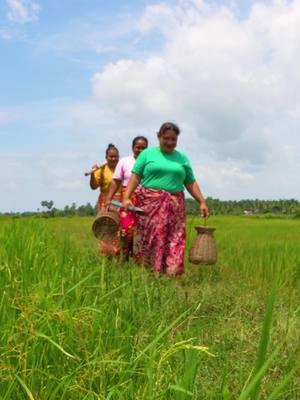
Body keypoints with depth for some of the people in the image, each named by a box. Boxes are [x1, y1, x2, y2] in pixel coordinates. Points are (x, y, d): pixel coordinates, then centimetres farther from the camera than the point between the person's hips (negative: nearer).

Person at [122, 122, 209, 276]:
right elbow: (135, 177, 2)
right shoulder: (147, 154, 8)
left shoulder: (182, 158, 15)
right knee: (152, 239, -5)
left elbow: (191, 183, 15)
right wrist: (126, 197, -9)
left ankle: (173, 272, 0)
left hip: (175, 206, 2)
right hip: (151, 203, -2)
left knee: (175, 240, -3)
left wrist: (202, 202, 6)